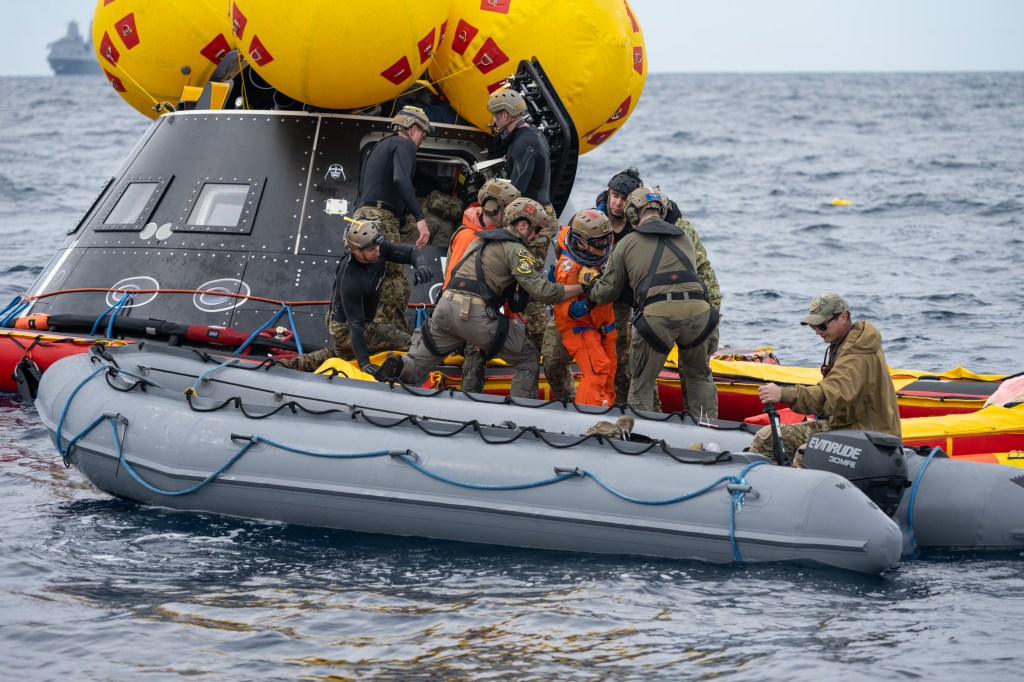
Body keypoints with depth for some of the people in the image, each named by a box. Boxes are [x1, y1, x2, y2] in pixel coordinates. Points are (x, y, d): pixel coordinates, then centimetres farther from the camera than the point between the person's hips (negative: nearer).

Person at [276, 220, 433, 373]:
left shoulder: (380, 249, -17)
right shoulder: (351, 281, -37)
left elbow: (409, 251, -7)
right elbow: (355, 324, -35)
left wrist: (421, 265, -31)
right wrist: (364, 362, -35)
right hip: (346, 330, -9)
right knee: (406, 342, -10)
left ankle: (301, 363, 25)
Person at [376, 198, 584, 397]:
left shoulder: (481, 240, 26)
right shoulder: (515, 250, 0)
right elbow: (542, 290, -8)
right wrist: (581, 288, -1)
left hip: (445, 306, 7)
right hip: (475, 314, -7)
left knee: (416, 369, 15)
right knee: (527, 359, 9)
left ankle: (399, 366, -16)